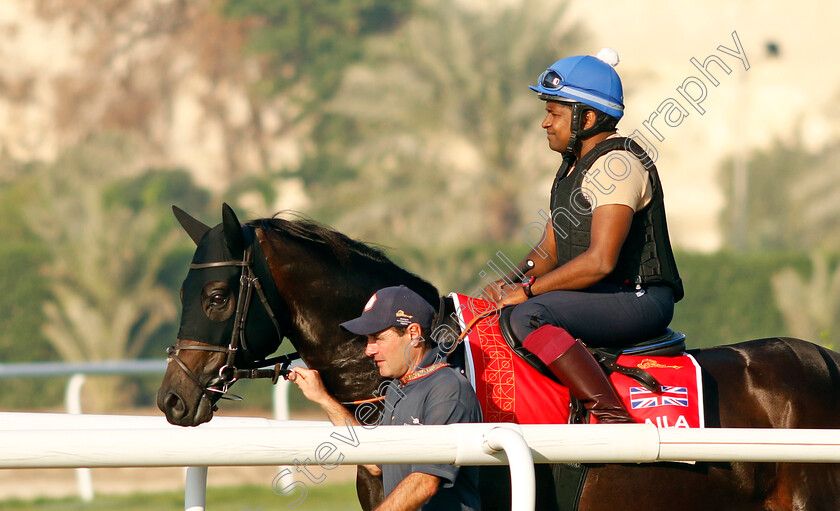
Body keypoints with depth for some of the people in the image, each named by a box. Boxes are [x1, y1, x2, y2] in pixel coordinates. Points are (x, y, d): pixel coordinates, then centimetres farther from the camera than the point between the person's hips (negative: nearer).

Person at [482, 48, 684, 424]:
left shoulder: (616, 164, -15)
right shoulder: (573, 167, 18)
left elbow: (600, 261, -24)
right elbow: (548, 250, 20)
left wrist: (527, 290, -19)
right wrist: (508, 283, -1)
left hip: (640, 300, -11)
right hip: (601, 297, 11)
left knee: (530, 315, -31)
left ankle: (613, 417, -36)